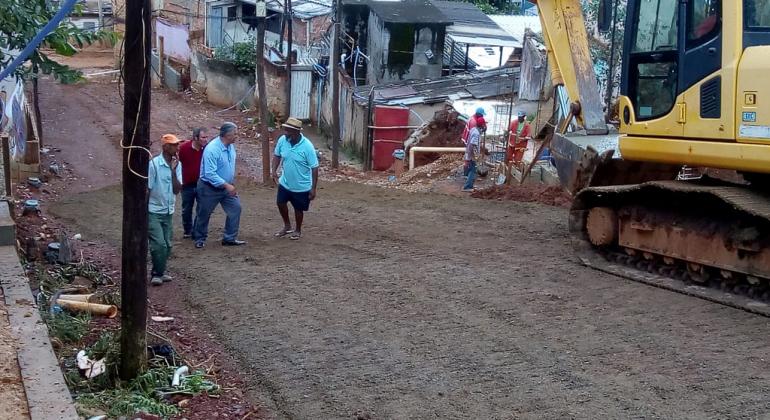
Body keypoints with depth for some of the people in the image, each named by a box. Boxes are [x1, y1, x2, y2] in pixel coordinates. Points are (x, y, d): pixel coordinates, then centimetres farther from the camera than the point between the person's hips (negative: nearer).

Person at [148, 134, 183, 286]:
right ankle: (157, 273, 2)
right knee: (159, 244, -12)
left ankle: (159, 272, 23)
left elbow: (177, 189, -4)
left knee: (167, 245, 9)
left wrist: (173, 170, -15)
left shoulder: (177, 165, 2)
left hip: (168, 212, 6)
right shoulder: (154, 164, -14)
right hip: (153, 211, -6)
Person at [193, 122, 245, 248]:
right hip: (210, 188, -7)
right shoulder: (212, 149, -27)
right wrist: (227, 185, -32)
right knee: (204, 214, 9)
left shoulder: (231, 146, -2)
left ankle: (230, 238, 9)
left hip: (227, 187, 7)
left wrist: (232, 184, 15)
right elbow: (210, 174, -31)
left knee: (235, 208, -1)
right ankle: (199, 239, 28)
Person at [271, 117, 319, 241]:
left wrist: (313, 188, -18)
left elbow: (314, 168, -20)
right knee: (280, 203, 13)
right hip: (285, 182, 4)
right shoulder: (282, 140, -13)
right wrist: (274, 171, -9)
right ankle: (287, 226, 38)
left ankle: (298, 230, 37)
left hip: (301, 186, -4)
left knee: (298, 209, 12)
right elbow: (277, 155, 7)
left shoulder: (307, 146, -27)